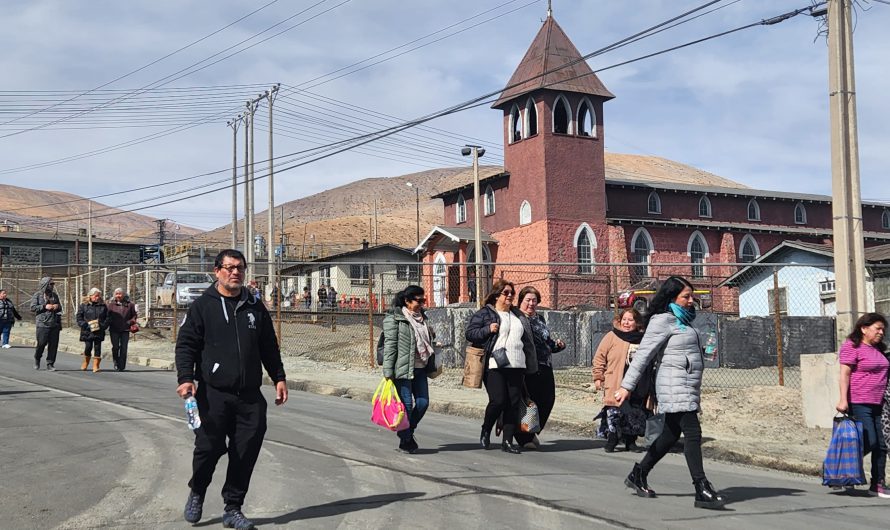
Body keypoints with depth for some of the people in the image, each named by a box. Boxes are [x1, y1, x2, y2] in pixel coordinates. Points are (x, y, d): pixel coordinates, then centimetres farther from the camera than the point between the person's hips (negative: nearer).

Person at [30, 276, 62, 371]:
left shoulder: (54, 295, 16)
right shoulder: (38, 295, 2)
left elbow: (60, 308, 25)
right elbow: (32, 307, -5)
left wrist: (57, 306, 2)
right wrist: (45, 306, -13)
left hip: (54, 324, 4)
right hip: (42, 324, -4)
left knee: (53, 345, 0)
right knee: (41, 343, -4)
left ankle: (50, 364, 9)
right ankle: (37, 359, 23)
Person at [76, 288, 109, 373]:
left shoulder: (103, 306, 7)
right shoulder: (84, 306, 3)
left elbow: (107, 318, 9)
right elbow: (79, 318, 1)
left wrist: (103, 326, -7)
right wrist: (85, 325, -11)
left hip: (99, 331, 1)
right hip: (87, 331, -1)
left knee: (97, 347, -1)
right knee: (88, 347, -2)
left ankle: (95, 366, 5)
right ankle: (86, 362, 24)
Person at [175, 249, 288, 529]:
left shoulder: (255, 307, 14)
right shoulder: (202, 306, 3)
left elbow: (269, 347, 20)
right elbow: (186, 345, 0)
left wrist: (279, 378, 15)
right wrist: (185, 378, -12)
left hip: (250, 396, 3)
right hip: (213, 394, -3)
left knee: (246, 454, 2)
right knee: (208, 448, -3)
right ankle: (197, 493, 27)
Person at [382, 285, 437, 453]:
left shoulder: (422, 317, 16)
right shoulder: (394, 319, -7)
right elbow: (390, 345, -11)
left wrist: (431, 365, 23)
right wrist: (388, 372, -15)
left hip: (420, 368, 7)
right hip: (403, 369, -7)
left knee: (423, 402, 5)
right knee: (407, 404, -2)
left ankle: (408, 431, 27)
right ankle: (405, 441, 12)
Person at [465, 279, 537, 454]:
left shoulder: (518, 316, 20)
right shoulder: (484, 313, 3)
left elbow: (527, 341, 25)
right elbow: (469, 333, 0)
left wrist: (531, 366, 18)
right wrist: (488, 330, -15)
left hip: (516, 367, 5)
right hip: (494, 366, -5)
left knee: (513, 403, 1)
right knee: (497, 401, -12)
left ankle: (507, 441, 8)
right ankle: (485, 431, 16)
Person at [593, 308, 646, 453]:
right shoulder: (612, 337, 0)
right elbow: (599, 357, 1)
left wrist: (649, 384, 16)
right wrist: (598, 377, -4)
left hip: (637, 386, 3)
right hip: (615, 385, -3)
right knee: (613, 414, -8)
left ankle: (630, 441, 21)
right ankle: (611, 440, 5)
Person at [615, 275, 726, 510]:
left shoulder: (682, 321, 19)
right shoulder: (663, 320, -11)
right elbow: (643, 353, -15)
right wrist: (627, 386, -18)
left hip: (687, 388, 10)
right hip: (675, 387, -10)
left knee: (671, 434, 14)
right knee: (693, 433, -14)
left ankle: (638, 474, 24)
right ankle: (702, 490, -15)